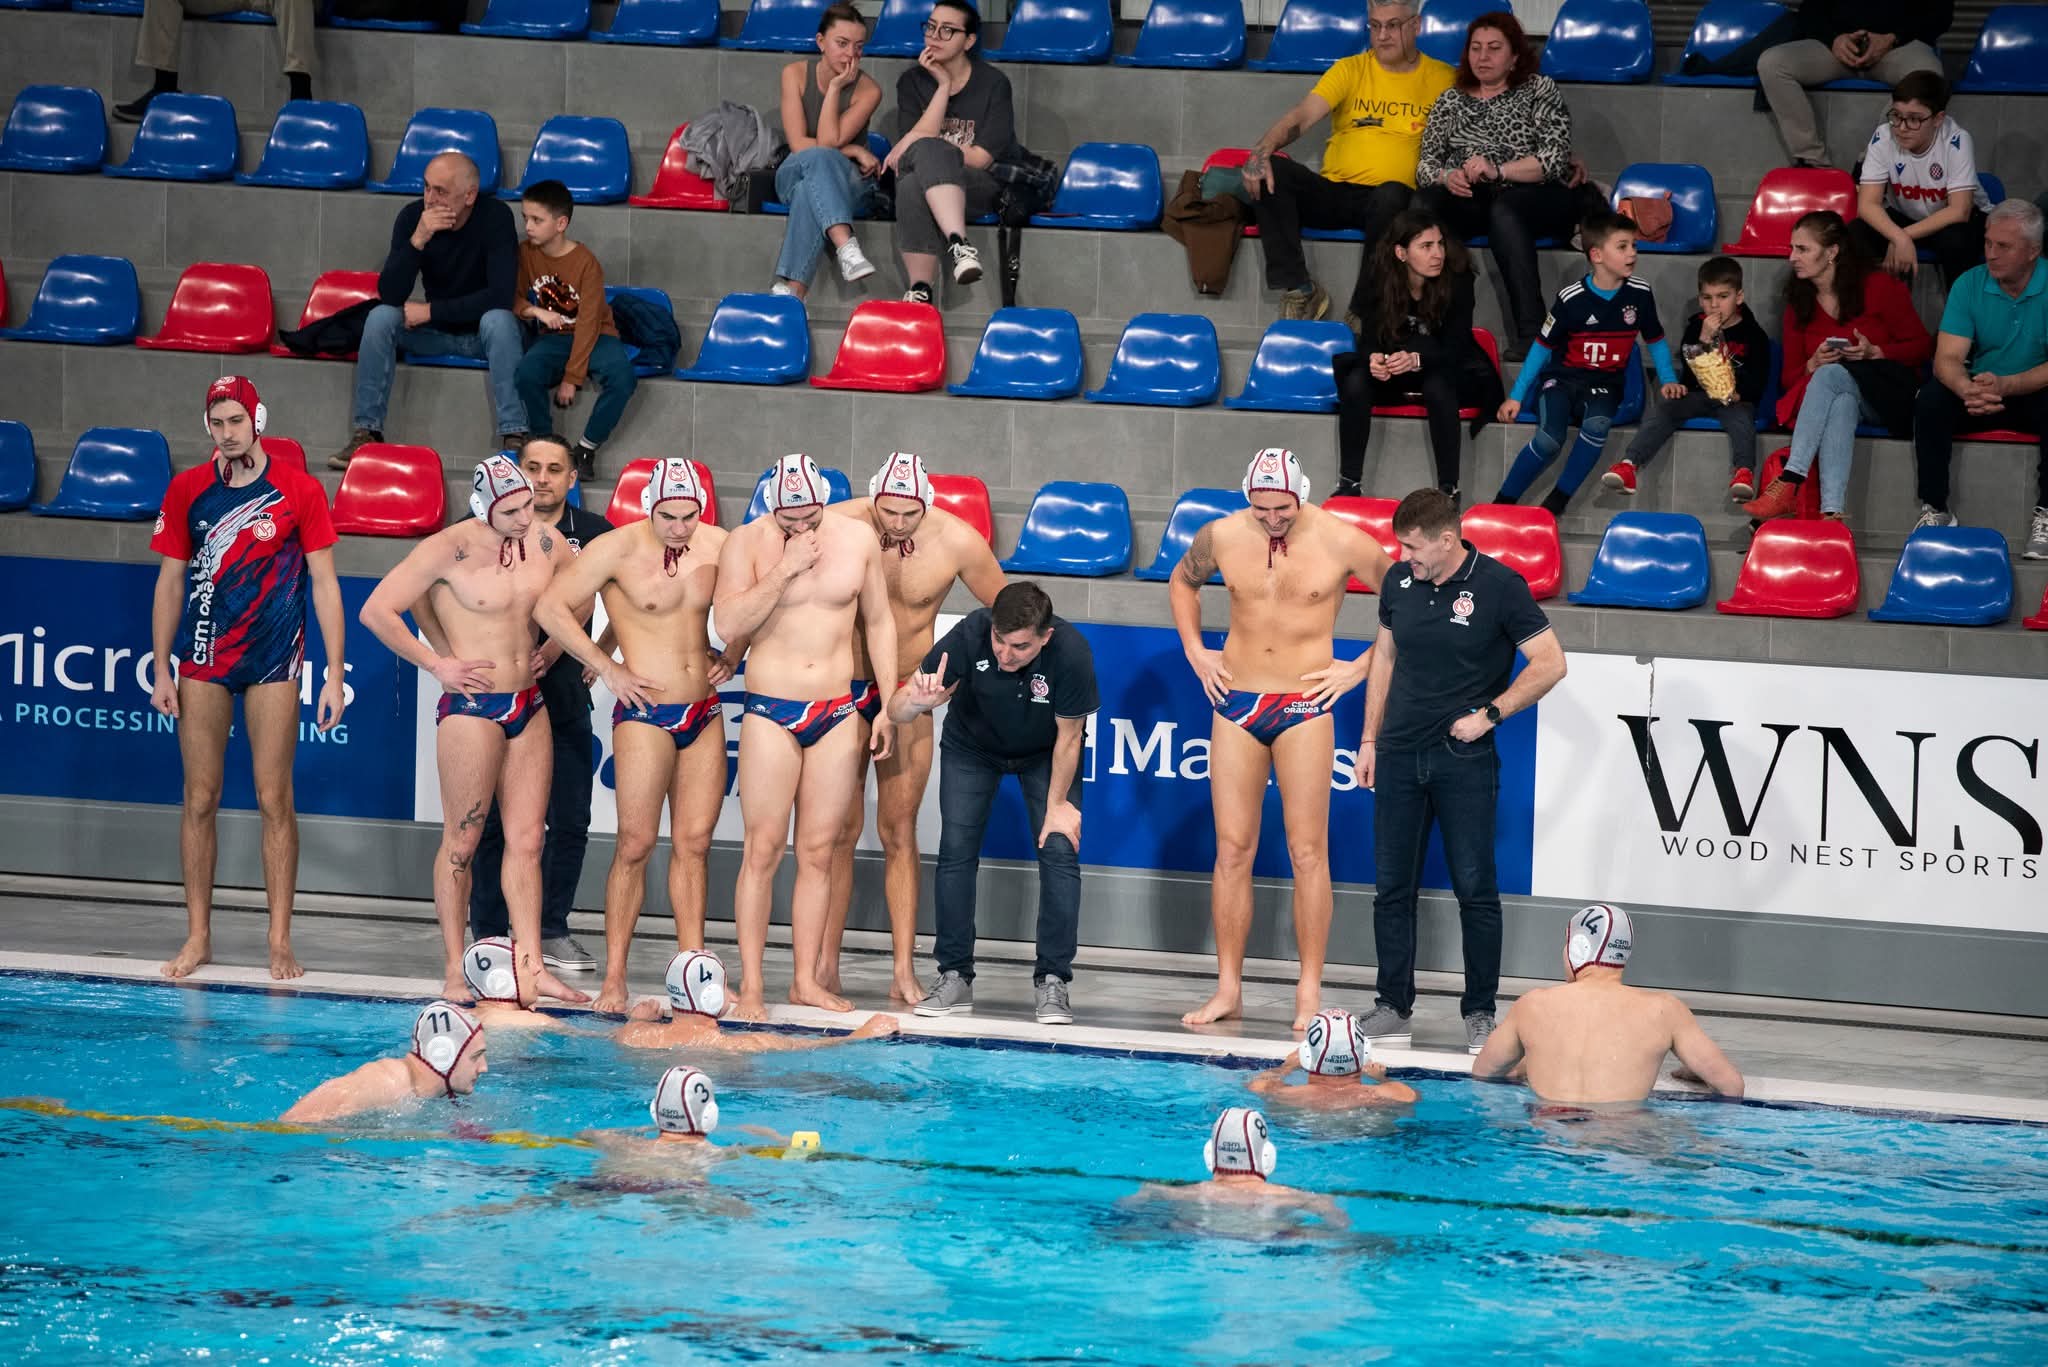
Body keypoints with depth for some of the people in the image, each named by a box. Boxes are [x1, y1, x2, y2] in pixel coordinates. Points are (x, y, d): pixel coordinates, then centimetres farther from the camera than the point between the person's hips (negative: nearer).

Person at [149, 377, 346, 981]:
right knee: (200, 798, 2)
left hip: (272, 659, -2)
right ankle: (198, 937, 9)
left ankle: (280, 942, 2)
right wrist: (162, 669, 3)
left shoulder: (300, 492, -2)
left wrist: (335, 674, -5)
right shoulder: (187, 490, 5)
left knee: (274, 800, -3)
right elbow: (170, 581, 9)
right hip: (202, 659, 2)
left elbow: (324, 584, 0)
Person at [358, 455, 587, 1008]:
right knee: (461, 841, 0)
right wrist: (437, 664, -10)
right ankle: (456, 972, 5)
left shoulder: (546, 542, 4)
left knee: (526, 840, 5)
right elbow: (376, 610, -11)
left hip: (529, 704, 6)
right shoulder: (450, 549, -13)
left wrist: (553, 648, 12)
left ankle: (531, 965, 6)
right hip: (472, 707, -6)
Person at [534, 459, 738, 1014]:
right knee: (636, 844, -6)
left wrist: (731, 654, 7)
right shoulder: (618, 549, -10)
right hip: (645, 714, -5)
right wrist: (608, 669, -12)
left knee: (694, 842, 6)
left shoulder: (717, 546, 4)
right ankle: (614, 978, -3)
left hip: (705, 712, 5)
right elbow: (550, 607, -12)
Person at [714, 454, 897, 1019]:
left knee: (818, 851, 5)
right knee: (762, 850, -6)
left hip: (838, 713, 3)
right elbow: (728, 623, -18)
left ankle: (806, 980, 11)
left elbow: (879, 622, 13)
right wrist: (785, 569, -20)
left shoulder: (859, 539, 4)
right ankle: (751, 986, -3)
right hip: (771, 713, -3)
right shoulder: (746, 544, -5)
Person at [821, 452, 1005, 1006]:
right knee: (840, 828, 0)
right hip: (843, 690, 0)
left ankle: (904, 970, 0)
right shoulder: (837, 526, -16)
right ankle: (826, 965, 6)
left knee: (899, 831, 0)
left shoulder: (957, 542, -13)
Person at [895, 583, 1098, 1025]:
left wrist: (1057, 805, -13)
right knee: (956, 851, -7)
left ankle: (1052, 981, -4)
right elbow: (897, 712, -32)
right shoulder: (969, 636, -35)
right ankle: (955, 978, 3)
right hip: (972, 748, 1)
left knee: (1060, 851, -12)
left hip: (1045, 754, -1)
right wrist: (918, 699, -54)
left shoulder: (1071, 653, -37)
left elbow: (1068, 737, -20)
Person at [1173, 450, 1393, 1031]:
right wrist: (1194, 651, 11)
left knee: (1308, 852, -3)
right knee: (1232, 850, 3)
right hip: (1236, 701, 3)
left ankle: (1309, 994, 2)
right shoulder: (1221, 537, -1)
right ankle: (1228, 989, 9)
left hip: (1305, 705, -3)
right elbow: (1182, 581, 21)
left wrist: (1362, 667, -3)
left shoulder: (1341, 542, -10)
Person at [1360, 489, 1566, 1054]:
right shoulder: (1399, 583, 6)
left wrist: (1489, 715, -11)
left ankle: (1480, 1012, 6)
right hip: (1400, 754, 4)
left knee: (1475, 888, -2)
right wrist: (1370, 739, 14)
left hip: (1464, 759, -4)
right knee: (1392, 886, 5)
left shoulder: (1499, 586, -8)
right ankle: (1393, 1006, 12)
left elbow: (1550, 663, -6)